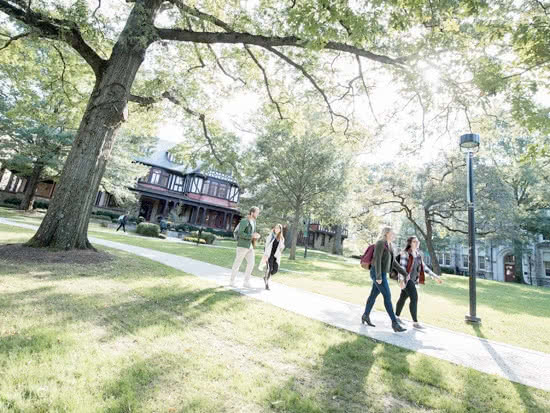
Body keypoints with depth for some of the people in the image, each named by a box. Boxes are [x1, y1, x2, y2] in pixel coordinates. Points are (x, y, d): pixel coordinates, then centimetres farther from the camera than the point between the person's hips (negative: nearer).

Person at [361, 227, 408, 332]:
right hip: (377, 273, -10)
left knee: (373, 295, 15)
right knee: (387, 296, -10)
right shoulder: (380, 243, -15)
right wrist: (379, 277, -25)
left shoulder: (389, 246, 15)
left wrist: (404, 273, 18)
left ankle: (366, 316, 26)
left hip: (382, 274, 10)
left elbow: (393, 263, 20)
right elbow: (377, 260, -21)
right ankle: (395, 323, -6)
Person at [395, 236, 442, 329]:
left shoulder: (418, 254, 10)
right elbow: (402, 267, -22)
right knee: (414, 298, -14)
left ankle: (396, 317, 30)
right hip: (406, 278, -8)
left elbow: (423, 267, 14)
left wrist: (435, 276, 9)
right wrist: (401, 281, -32)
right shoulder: (405, 253, -15)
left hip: (413, 279, 8)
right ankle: (415, 322, -5)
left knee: (403, 298, 17)